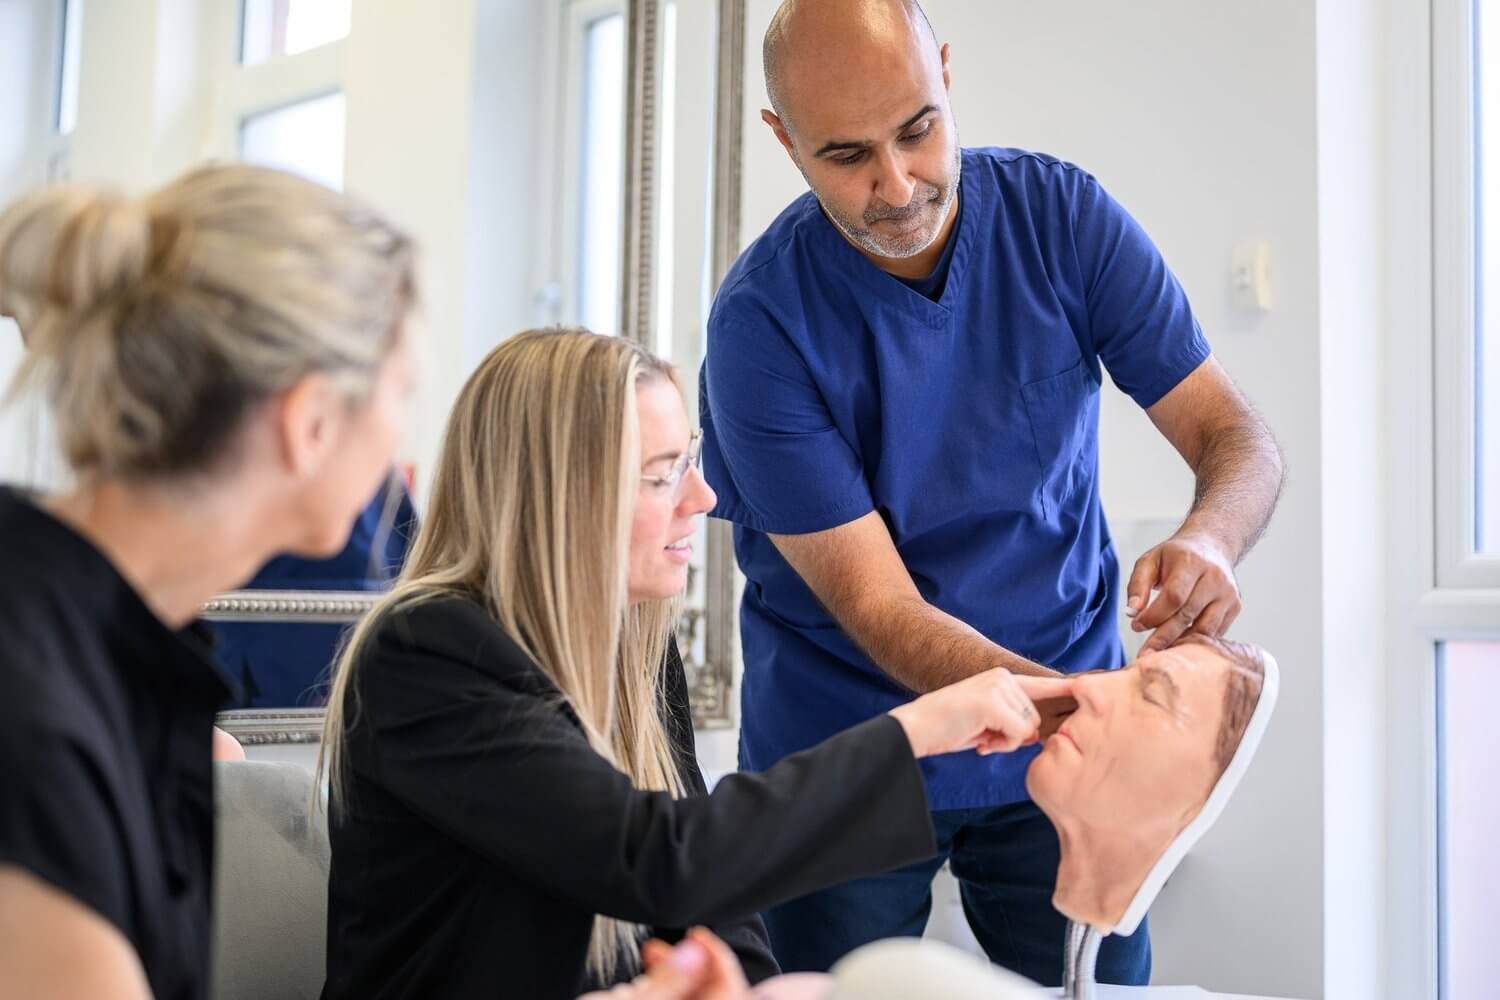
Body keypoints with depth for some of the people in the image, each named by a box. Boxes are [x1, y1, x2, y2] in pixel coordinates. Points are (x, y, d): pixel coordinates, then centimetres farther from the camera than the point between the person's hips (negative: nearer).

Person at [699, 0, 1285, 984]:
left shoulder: (1063, 213, -10)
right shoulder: (762, 320, -19)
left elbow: (1238, 437, -9)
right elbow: (876, 607, -21)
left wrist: (1209, 540, -32)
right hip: (845, 754, -2)